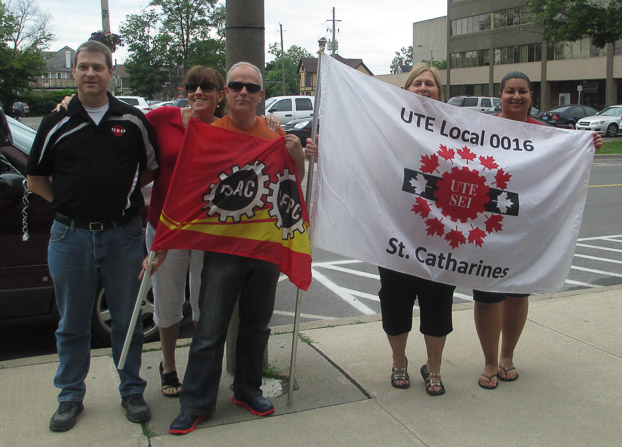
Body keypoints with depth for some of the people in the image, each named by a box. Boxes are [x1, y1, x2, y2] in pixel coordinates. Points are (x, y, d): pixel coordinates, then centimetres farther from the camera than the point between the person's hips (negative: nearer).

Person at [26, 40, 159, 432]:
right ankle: (71, 396, 27)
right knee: (72, 323, 11)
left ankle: (132, 391, 26)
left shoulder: (133, 120, 4)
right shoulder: (57, 123, 4)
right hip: (71, 235, 1)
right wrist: (69, 202, 1)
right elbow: (36, 179, 11)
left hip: (123, 234, 0)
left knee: (127, 319, 10)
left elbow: (151, 168, 14)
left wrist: (123, 194, 5)